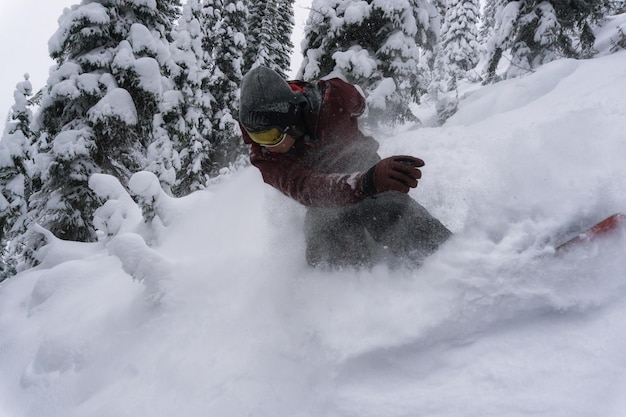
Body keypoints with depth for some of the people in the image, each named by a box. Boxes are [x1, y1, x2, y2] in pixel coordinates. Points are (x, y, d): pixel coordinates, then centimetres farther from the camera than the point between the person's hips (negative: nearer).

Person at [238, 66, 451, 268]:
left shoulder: (333, 97, -18)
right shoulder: (264, 159, -23)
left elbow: (358, 105, 8)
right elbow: (305, 188, -42)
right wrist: (367, 181, -59)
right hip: (326, 212, 0)